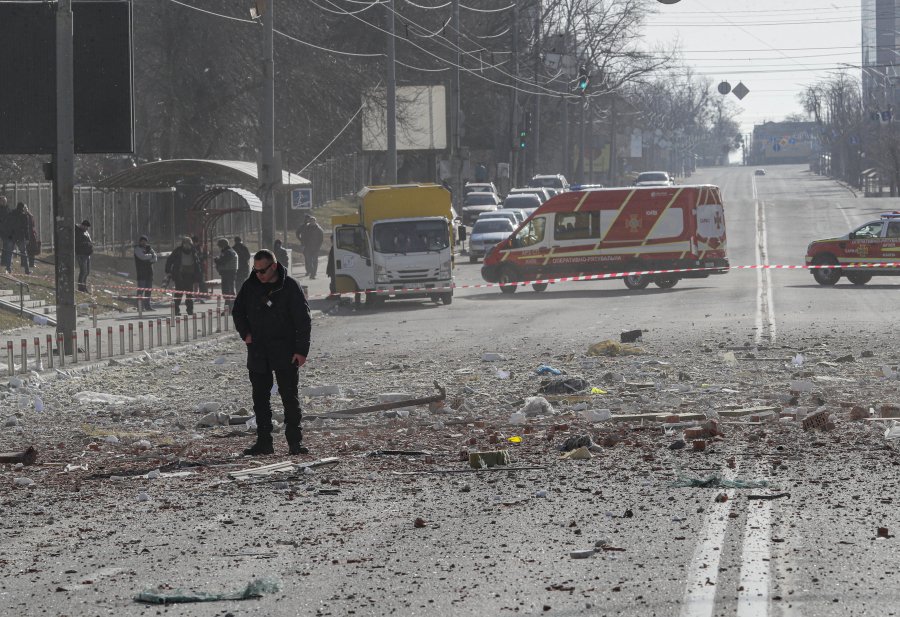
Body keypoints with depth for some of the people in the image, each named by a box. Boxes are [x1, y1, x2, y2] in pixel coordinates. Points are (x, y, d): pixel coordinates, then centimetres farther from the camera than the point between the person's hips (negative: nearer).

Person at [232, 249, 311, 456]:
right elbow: (238, 312, 19)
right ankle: (263, 442, 11)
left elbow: (303, 320, -6)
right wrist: (245, 333, 4)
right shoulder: (250, 286, 4)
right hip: (257, 352, 4)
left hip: (285, 353, -4)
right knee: (260, 398, 6)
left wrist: (301, 350, -11)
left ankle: (295, 441, 2)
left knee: (290, 397, -2)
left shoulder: (290, 287, -7)